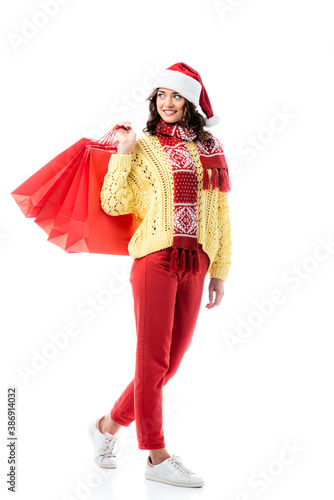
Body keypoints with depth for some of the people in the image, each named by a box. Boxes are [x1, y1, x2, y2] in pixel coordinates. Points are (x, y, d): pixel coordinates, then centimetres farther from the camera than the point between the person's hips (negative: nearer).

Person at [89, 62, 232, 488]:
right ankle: (157, 456, 12)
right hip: (155, 260, -4)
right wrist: (123, 152, -5)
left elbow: (221, 215, 15)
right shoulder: (143, 146, 5)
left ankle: (109, 425, 27)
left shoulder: (209, 150, 13)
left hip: (194, 265, 4)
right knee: (153, 359, -1)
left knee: (170, 361, 7)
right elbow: (114, 204, -4)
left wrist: (219, 270, 12)